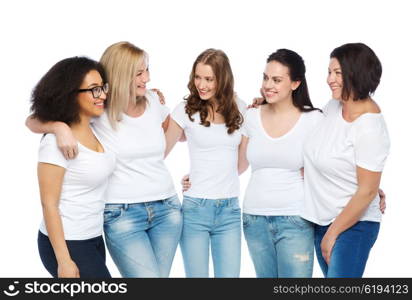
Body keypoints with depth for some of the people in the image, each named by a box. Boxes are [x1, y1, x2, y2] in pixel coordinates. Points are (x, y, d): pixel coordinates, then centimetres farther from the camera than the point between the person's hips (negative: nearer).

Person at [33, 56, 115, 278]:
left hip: (93, 239, 8)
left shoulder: (94, 130, 3)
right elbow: (49, 204, -18)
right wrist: (63, 260, -19)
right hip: (65, 243, -8)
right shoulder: (57, 142, -20)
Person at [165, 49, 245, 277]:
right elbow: (160, 153, 3)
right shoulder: (186, 110, -4)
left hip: (229, 209, 3)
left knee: (229, 275, 3)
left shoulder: (239, 109, 6)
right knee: (197, 275, 3)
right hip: (195, 207, -2)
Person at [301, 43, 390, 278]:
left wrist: (333, 233, -13)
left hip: (353, 225, -8)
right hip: (321, 219, 8)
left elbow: (367, 191, -19)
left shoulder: (371, 129, -21)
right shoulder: (334, 106, 1)